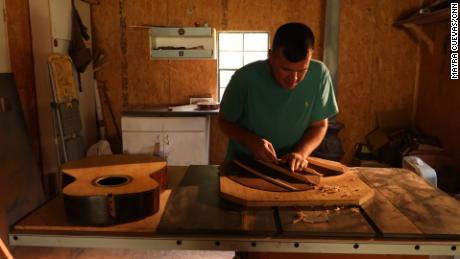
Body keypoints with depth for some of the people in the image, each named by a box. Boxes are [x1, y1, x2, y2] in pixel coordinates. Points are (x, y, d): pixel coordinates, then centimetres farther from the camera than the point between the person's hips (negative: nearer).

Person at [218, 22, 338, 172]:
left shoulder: (319, 74, -15)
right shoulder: (245, 78, -19)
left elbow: (319, 125, -3)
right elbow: (224, 121, -5)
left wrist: (301, 153, -20)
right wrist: (251, 140, -22)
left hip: (290, 166, 2)